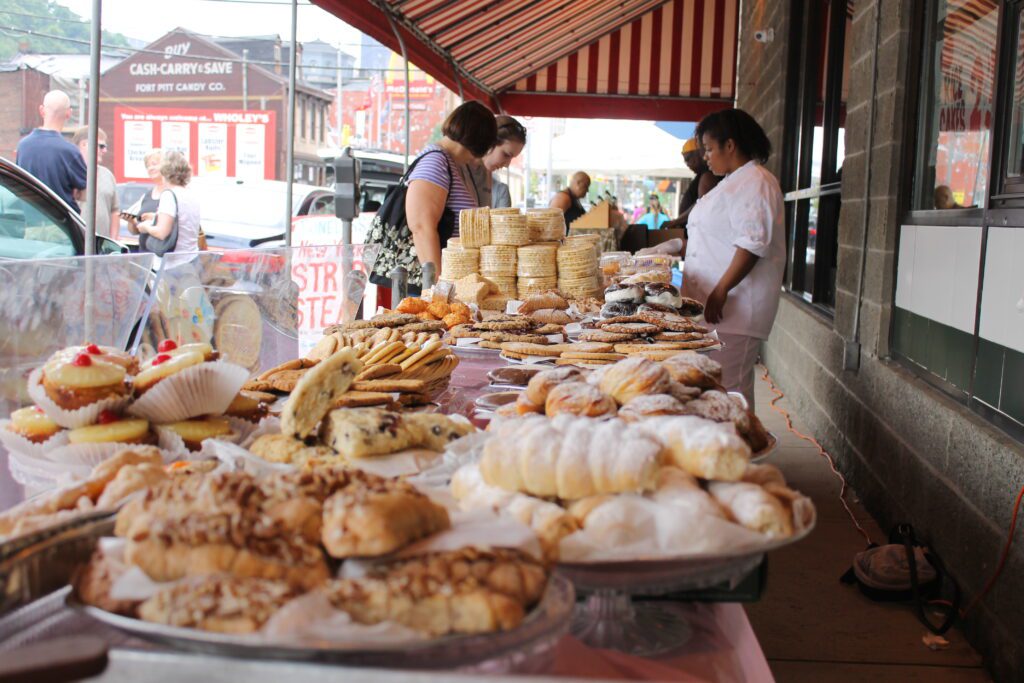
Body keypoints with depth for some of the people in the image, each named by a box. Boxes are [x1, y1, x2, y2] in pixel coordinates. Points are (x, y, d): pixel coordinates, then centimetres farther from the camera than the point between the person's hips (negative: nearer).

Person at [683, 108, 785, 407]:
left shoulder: (754, 183, -13)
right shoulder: (734, 181, 21)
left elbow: (752, 245, -21)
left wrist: (720, 293, -23)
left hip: (734, 306, -10)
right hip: (716, 304, 10)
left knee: (728, 386, -9)